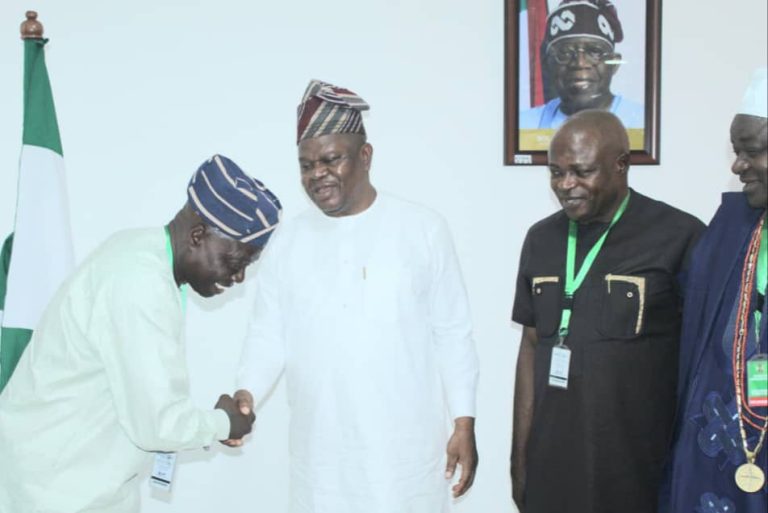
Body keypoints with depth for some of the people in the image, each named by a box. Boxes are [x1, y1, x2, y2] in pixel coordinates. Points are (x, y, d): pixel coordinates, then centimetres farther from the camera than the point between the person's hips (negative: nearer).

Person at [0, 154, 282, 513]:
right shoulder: (142, 283, -27)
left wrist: (208, 422, 4)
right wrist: (222, 423, -9)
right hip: (57, 483, -9)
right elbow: (157, 423, -26)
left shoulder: (141, 253, 4)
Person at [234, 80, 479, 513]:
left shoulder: (423, 230, -3)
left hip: (406, 448, -2)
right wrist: (247, 393, -14)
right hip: (322, 452, 2)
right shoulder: (287, 242, 3)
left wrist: (464, 422, -2)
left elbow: (453, 335, -1)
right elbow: (269, 336, 4)